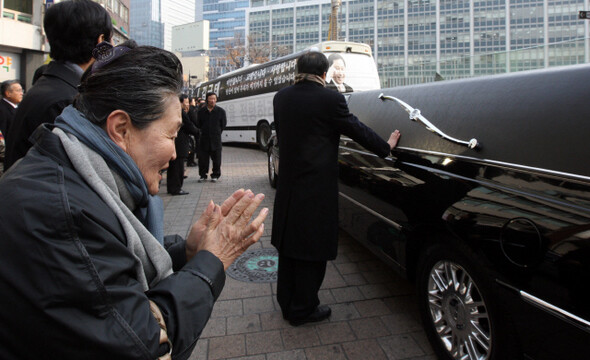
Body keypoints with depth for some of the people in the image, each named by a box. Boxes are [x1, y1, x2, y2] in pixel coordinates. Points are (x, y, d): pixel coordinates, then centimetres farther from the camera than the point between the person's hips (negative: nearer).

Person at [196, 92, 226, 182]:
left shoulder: (221, 111, 0)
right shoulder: (201, 111, 4)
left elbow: (223, 125, 6)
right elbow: (198, 125, 11)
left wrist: (217, 133, 7)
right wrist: (203, 131, 8)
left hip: (216, 139, -1)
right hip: (204, 138, 1)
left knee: (216, 158, 4)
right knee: (202, 158, 5)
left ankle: (215, 175, 18)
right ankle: (203, 175, 19)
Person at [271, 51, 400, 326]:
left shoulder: (280, 98, 5)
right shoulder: (329, 99, -13)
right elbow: (356, 129, -5)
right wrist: (386, 147, 10)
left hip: (288, 183, 7)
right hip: (317, 187, -7)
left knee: (289, 245, 18)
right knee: (312, 250, 6)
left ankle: (287, 303, 33)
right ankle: (302, 309, 21)